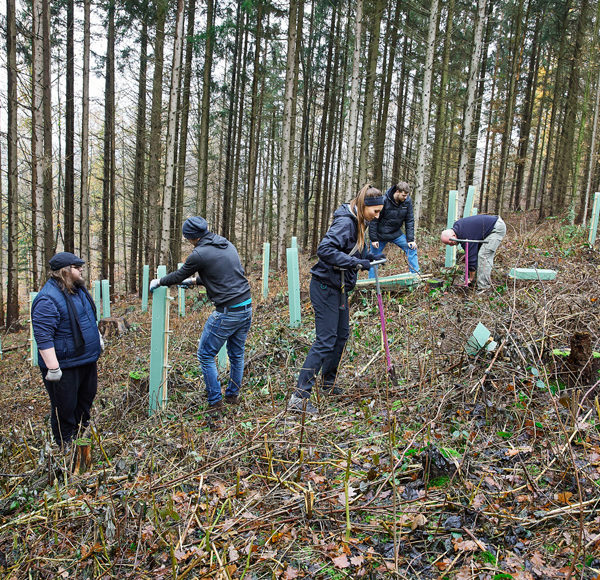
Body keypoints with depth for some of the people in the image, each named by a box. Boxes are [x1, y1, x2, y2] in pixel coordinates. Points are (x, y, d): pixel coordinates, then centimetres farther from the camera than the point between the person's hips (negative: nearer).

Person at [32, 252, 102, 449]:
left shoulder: (78, 288, 5)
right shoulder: (48, 299, -25)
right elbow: (43, 338, -27)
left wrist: (97, 337, 26)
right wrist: (53, 368, -28)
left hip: (86, 359, 9)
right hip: (65, 365, -9)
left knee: (87, 396, 24)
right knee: (65, 407, 7)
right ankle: (66, 446, 25)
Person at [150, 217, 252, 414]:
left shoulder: (200, 254, -12)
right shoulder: (227, 244, 11)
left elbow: (179, 276, 4)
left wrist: (159, 282, 23)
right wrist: (195, 281, 33)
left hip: (227, 313, -8)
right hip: (247, 307, 8)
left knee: (206, 355, 8)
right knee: (237, 354, 20)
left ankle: (215, 402, 12)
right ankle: (233, 395, 34)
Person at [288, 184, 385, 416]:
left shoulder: (357, 223, 10)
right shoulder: (345, 222, -20)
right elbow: (325, 250, -32)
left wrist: (368, 256, 5)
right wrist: (357, 262, -28)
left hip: (338, 288, 10)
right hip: (326, 286, -10)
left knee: (342, 334, 18)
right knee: (325, 340, -10)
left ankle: (329, 382, 36)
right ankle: (300, 396, -7)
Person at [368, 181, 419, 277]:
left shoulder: (407, 201, -10)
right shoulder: (384, 200, -23)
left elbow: (409, 221, -4)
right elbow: (373, 220, -16)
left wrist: (410, 239, -10)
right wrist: (373, 239, -15)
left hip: (396, 233, 4)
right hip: (380, 234, -4)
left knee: (412, 248, -6)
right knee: (374, 258, 2)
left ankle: (416, 274, 3)